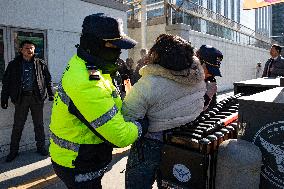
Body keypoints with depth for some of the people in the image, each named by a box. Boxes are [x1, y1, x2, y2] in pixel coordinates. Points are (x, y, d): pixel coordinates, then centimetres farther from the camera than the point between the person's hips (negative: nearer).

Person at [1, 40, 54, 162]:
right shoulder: (14, 64, 4)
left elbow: (48, 79, 10)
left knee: (39, 124, 9)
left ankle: (41, 147, 23)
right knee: (18, 126, 6)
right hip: (21, 97, 0)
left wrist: (51, 94, 4)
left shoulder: (40, 64, 5)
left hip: (37, 97, 1)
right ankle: (13, 151, 20)